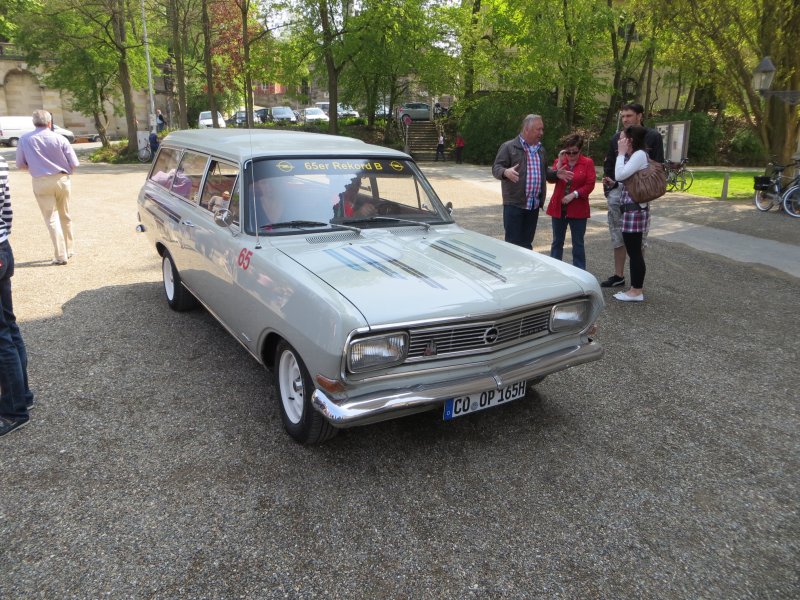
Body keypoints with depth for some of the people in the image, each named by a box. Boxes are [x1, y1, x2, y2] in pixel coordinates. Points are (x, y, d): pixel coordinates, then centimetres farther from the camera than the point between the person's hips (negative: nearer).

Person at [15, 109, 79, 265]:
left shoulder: (24, 139, -3)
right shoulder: (60, 139, -6)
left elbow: (20, 165, 2)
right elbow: (74, 163, -5)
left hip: (41, 182, -1)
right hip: (62, 180, 1)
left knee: (52, 219, 3)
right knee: (65, 216, 17)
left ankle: (61, 256, -2)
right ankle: (69, 249, 27)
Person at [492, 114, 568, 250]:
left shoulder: (540, 149, 18)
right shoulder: (509, 147, -4)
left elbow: (544, 171, 27)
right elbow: (496, 168, -9)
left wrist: (556, 174, 6)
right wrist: (506, 172, -31)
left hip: (534, 204, 6)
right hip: (515, 203, -6)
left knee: (527, 243, 12)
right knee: (513, 243, -4)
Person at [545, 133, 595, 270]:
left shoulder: (587, 162, -2)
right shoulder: (559, 161, 7)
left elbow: (590, 185, -7)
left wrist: (574, 194, -16)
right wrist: (560, 162, -14)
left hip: (578, 209, -3)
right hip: (558, 207, 3)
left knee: (578, 243, 5)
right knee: (557, 242, 11)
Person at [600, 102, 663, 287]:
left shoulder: (652, 137, -1)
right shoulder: (617, 138, 9)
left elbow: (658, 166, -1)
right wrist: (608, 179, -2)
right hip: (617, 191, 4)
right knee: (618, 234, 8)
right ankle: (619, 276, 18)